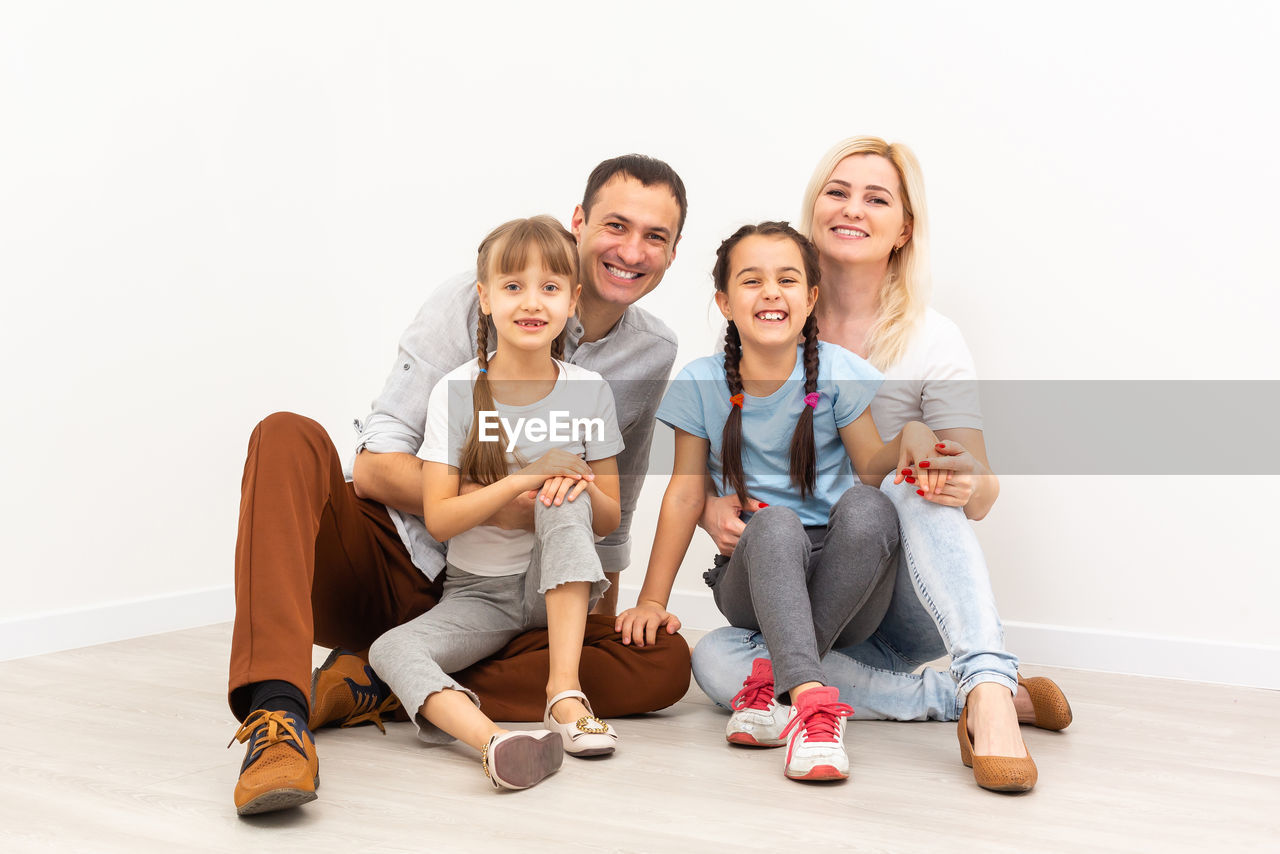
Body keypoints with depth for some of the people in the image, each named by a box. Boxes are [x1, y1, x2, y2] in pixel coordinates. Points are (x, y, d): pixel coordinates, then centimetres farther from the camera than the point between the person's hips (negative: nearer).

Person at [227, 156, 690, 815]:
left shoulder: (653, 354, 6)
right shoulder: (473, 300, -7)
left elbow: (611, 508, 18)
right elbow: (375, 465, -13)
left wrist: (604, 613, 13)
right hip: (389, 561, -3)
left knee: (666, 663, -21)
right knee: (289, 437, -30)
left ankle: (376, 688, -22)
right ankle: (276, 715, -42)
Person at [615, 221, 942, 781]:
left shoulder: (836, 372, -4)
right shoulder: (701, 383, -2)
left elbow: (871, 467, -3)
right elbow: (686, 492, 2)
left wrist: (910, 437, -26)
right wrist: (652, 599, -1)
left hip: (843, 583, 1)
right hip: (751, 578, 0)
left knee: (866, 509, -32)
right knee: (775, 523, -33)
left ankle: (776, 683, -25)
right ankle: (812, 699, -46)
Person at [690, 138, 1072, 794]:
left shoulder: (930, 342, -6)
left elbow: (981, 495, -8)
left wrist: (968, 486, -33)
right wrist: (712, 507, -18)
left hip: (908, 601, -2)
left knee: (915, 484, -31)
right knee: (715, 662, -28)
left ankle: (989, 688, -42)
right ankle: (962, 697, -24)